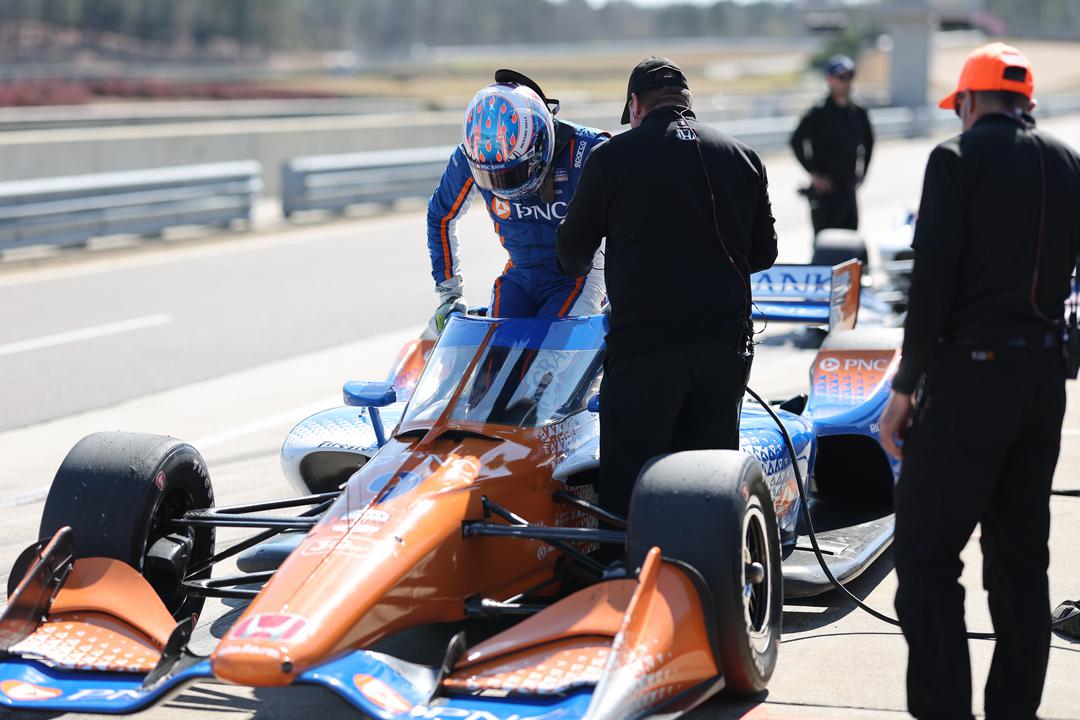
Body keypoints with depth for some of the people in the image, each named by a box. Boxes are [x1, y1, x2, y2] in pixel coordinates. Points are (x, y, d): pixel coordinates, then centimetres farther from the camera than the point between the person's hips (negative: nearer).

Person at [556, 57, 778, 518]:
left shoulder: (613, 156, -1)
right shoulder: (742, 157, 9)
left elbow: (574, 250, 10)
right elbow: (763, 253, 15)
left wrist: (575, 271, 33)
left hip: (643, 342, -4)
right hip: (725, 338, 4)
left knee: (627, 483, -1)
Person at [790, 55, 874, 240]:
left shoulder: (859, 113, 9)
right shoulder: (819, 113, -10)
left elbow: (868, 141, 26)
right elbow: (796, 141, -15)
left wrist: (862, 172, 17)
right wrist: (814, 174, -16)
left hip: (849, 188, 7)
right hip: (825, 190, -6)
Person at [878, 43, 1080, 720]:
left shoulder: (957, 157, -6)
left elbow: (932, 278, -13)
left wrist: (906, 385, -7)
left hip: (967, 377, -6)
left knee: (926, 553, 0)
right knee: (1021, 557, 14)